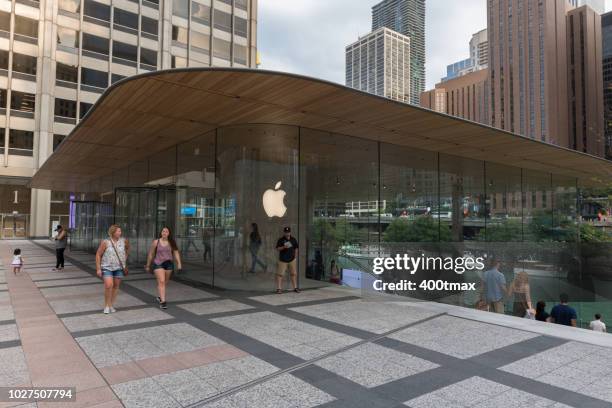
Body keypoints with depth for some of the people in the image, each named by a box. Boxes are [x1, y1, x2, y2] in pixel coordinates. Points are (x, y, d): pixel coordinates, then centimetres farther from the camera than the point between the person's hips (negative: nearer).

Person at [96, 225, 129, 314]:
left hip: (119, 268, 4)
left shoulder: (124, 241, -3)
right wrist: (98, 268, -9)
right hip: (107, 267, -4)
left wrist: (125, 258, 15)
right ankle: (107, 305, 4)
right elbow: (98, 255, -7)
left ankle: (111, 305, 25)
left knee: (116, 286, 9)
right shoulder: (105, 242, -13)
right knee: (109, 285, -16)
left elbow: (128, 248, 20)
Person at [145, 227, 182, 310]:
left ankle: (159, 297, 37)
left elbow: (176, 253, 0)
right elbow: (150, 254, 4)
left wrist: (179, 263, -12)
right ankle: (163, 301, -16)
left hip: (169, 264, 3)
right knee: (161, 282, -14)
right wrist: (148, 265, 9)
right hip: (158, 264, -3)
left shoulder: (172, 243, 0)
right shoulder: (156, 242, -3)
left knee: (165, 282, 14)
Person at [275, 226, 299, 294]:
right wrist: (283, 247, -22)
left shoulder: (293, 240, 6)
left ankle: (295, 288, 15)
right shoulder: (281, 240, -3)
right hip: (282, 260, -3)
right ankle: (279, 288, 2)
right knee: (280, 274, -4)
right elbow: (277, 249, -5)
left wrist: (295, 257, 9)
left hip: (292, 260, 3)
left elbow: (296, 249, 14)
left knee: (294, 274, 6)